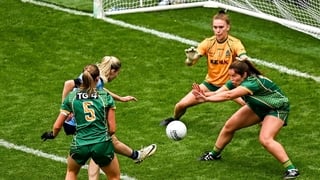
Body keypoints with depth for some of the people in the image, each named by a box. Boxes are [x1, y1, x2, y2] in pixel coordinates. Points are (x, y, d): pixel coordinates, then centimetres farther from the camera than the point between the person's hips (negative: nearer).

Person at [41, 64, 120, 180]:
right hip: (102, 145, -1)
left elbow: (57, 126, 4)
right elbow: (112, 129, -2)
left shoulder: (71, 97, 2)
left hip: (80, 146, 1)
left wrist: (53, 135, 27)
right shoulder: (106, 97, -2)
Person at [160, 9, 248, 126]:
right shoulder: (208, 43, -9)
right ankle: (175, 119, 32)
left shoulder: (234, 43, -16)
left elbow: (244, 59, -31)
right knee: (181, 105, -5)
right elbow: (189, 63, -15)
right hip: (210, 83, 3)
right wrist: (190, 58, -39)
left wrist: (243, 60, -56)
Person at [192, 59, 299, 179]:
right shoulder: (236, 82, -14)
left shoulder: (253, 82, -38)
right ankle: (214, 154, 31)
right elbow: (217, 93, -24)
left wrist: (206, 98, -46)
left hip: (277, 109, -9)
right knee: (229, 126, 8)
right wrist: (204, 95, -43)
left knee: (265, 139, -28)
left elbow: (229, 95, -47)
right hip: (258, 107, 9)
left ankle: (291, 169, -24)